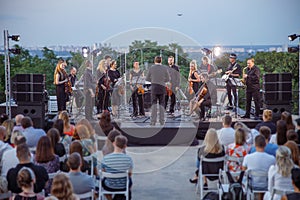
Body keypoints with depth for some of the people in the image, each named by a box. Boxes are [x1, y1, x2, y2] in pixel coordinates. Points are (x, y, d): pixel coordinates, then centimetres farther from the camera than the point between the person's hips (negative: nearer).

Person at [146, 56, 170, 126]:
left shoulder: (151, 68, -2)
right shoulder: (165, 68, -1)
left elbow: (147, 78, 5)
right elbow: (168, 79, 6)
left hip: (154, 87, -1)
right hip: (162, 87, 1)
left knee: (154, 104, 2)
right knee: (161, 104, 9)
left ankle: (153, 121, -6)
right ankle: (162, 121, 4)